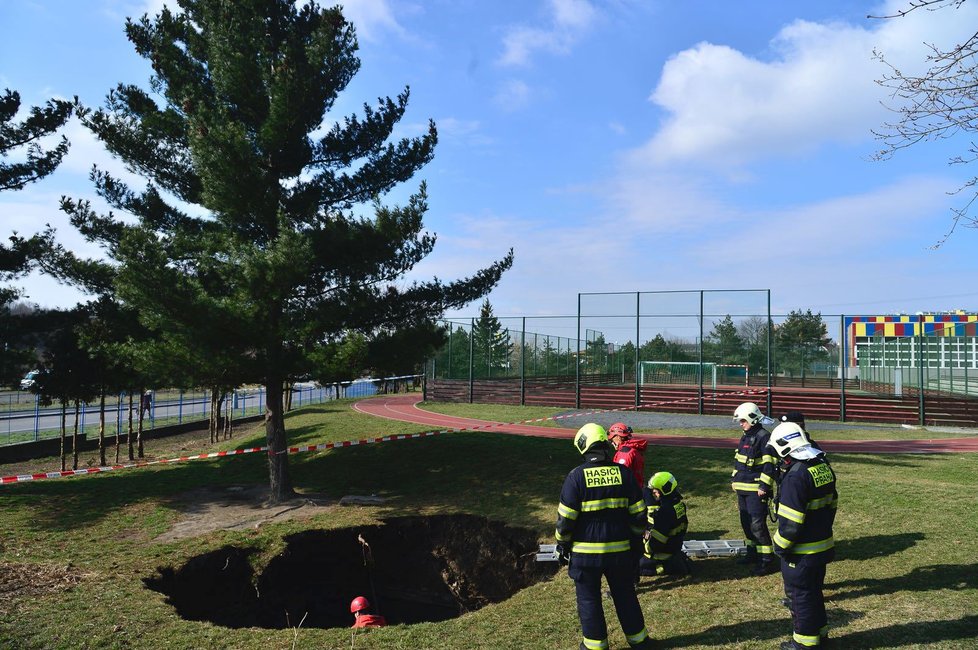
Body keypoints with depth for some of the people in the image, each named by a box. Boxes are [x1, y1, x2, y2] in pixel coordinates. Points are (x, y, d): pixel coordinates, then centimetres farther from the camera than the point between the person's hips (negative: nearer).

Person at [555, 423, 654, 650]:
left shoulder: (576, 476, -13)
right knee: (625, 595, 20)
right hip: (620, 550, 4)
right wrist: (635, 540, 16)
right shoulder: (623, 472, -3)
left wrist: (562, 545, 3)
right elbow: (638, 513, 2)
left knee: (589, 598, 13)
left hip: (586, 551, -3)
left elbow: (566, 518, -10)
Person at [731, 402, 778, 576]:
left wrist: (764, 486, -21)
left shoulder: (764, 437, -15)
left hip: (756, 489, -9)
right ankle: (754, 552, 29)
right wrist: (734, 480, 22)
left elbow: (770, 465, -19)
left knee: (757, 524, -9)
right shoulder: (745, 437, 14)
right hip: (743, 489, 9)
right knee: (746, 522, 16)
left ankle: (768, 560, -3)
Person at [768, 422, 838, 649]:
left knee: (800, 594, 7)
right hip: (823, 544, 9)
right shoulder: (824, 467, 1)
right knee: (814, 590, 23)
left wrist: (780, 547, -12)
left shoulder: (796, 476, -27)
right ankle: (819, 631, 37)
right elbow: (832, 505, 13)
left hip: (802, 552, -9)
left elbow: (790, 522, -25)